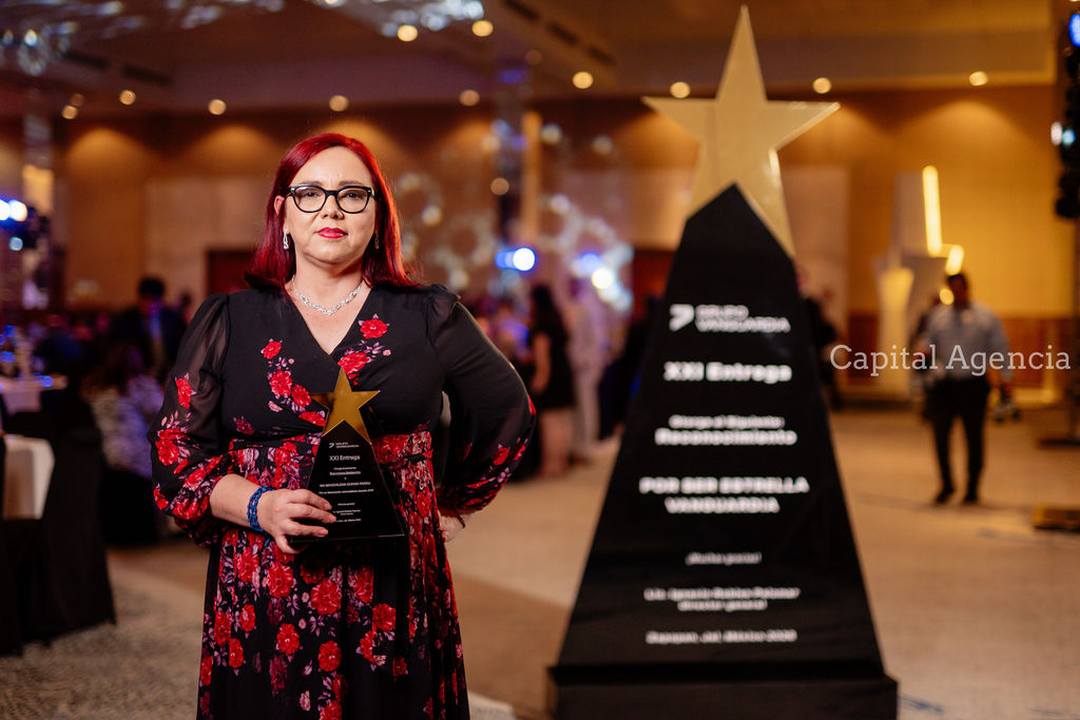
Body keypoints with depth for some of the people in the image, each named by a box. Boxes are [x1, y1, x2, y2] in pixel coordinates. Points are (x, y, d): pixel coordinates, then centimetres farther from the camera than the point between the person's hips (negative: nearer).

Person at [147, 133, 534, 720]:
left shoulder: (429, 318, 6)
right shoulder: (227, 323, 5)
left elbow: (508, 412, 19)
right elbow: (177, 453, 3)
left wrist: (454, 506, 16)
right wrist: (258, 507, -13)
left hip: (394, 595, 0)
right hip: (262, 600, 0)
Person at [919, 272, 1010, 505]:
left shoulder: (986, 316, 4)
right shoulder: (937, 315, 11)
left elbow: (999, 347, 4)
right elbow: (929, 342, 16)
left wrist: (1005, 378, -4)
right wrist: (925, 349, -8)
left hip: (973, 384, -2)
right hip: (943, 384, 2)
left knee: (974, 437, 4)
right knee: (940, 434, -2)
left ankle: (972, 489, 15)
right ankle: (946, 484, 13)